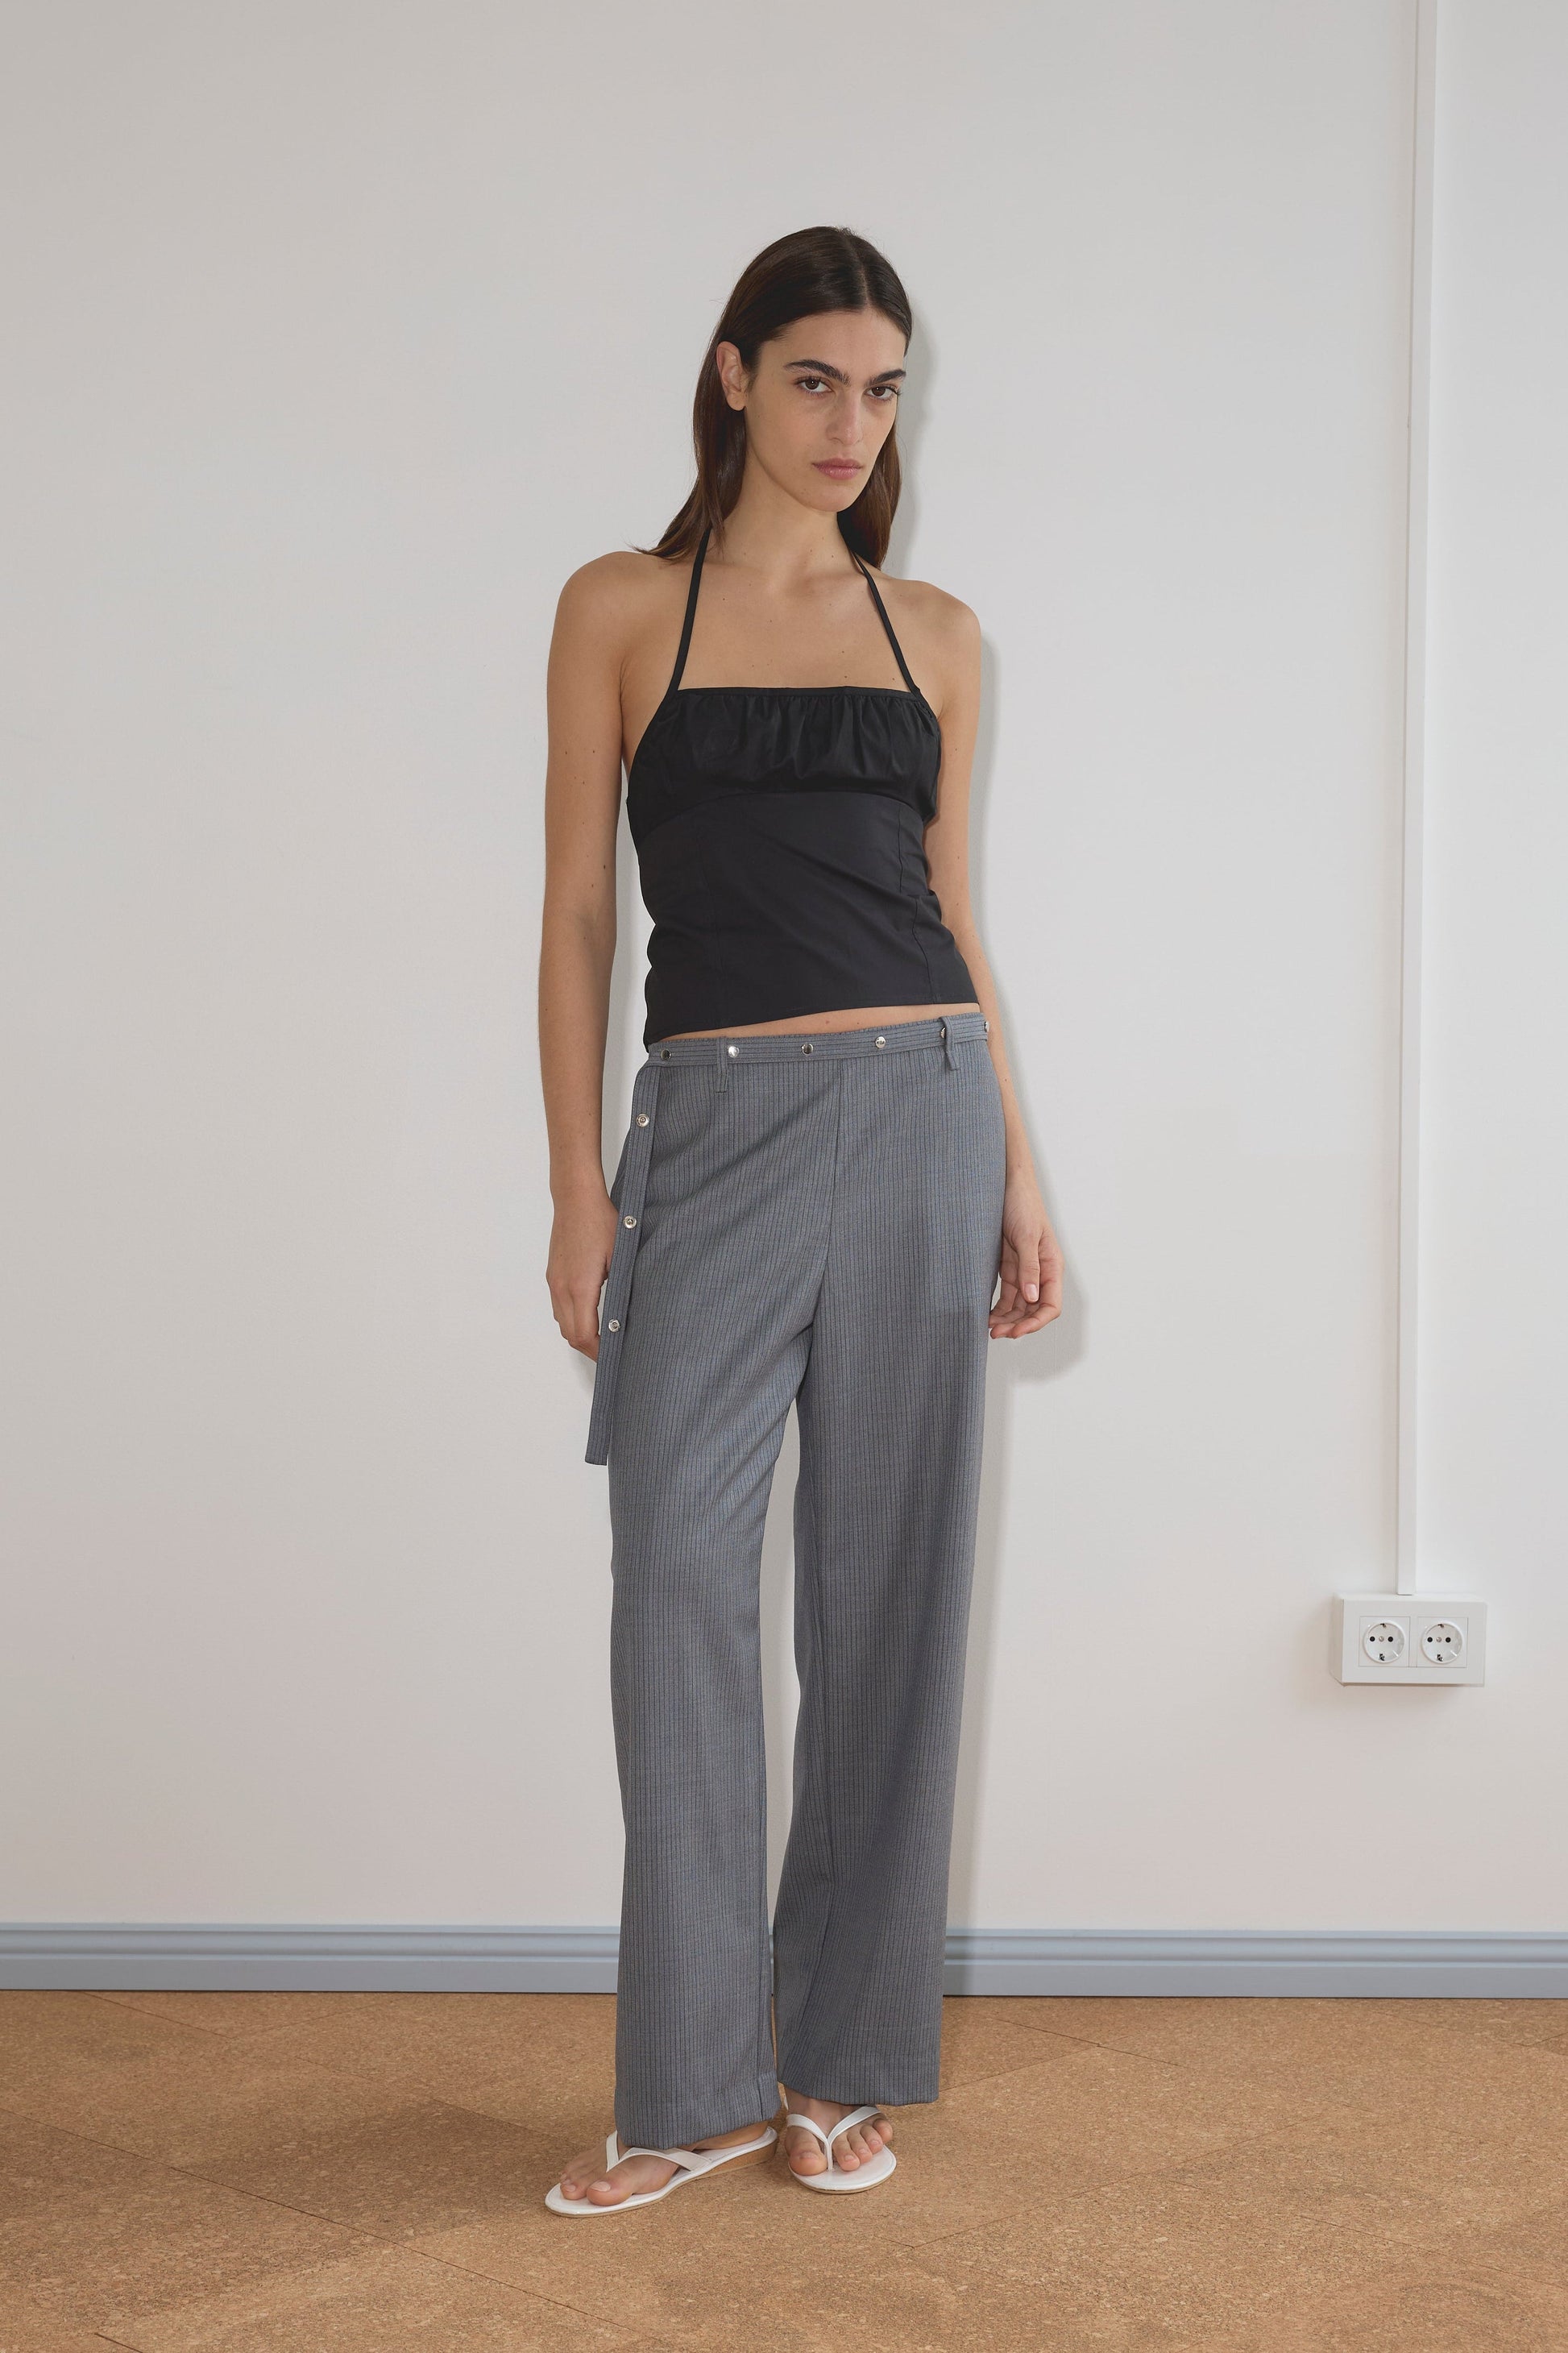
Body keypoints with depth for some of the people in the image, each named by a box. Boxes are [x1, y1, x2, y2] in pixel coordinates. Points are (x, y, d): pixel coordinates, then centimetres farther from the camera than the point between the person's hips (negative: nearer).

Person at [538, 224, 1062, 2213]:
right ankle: (697, 2084, 5)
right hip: (713, 1126, -2)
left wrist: (1019, 1173, 8)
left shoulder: (936, 634, 11)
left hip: (919, 1113, 2)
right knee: (678, 1573, -7)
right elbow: (580, 909, 3)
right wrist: (579, 1183, -4)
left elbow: (952, 905, 14)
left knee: (889, 1584, 4)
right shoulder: (624, 608, 5)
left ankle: (847, 2062, 16)